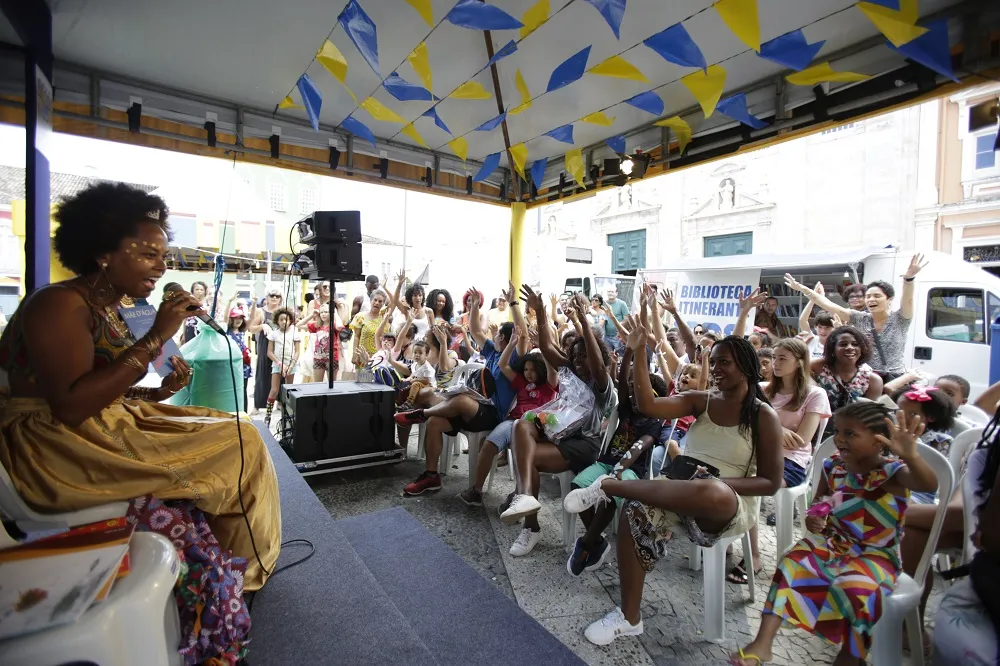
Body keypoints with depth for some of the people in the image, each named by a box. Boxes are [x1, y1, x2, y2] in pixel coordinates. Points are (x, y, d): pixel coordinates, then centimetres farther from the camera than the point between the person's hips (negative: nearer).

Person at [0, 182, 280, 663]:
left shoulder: (110, 313, 14)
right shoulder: (58, 304, -13)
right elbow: (70, 406, -25)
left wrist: (162, 391, 0)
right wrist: (155, 339, -25)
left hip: (107, 439, 9)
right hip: (60, 455, -9)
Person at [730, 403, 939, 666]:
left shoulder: (892, 472, -16)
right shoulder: (833, 466, -1)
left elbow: (929, 484, -40)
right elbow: (818, 503, 13)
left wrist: (910, 455, -60)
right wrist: (812, 518, -10)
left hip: (875, 553, -5)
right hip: (831, 541, 5)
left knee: (855, 587, -32)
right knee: (790, 564, -15)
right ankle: (763, 643, -8)